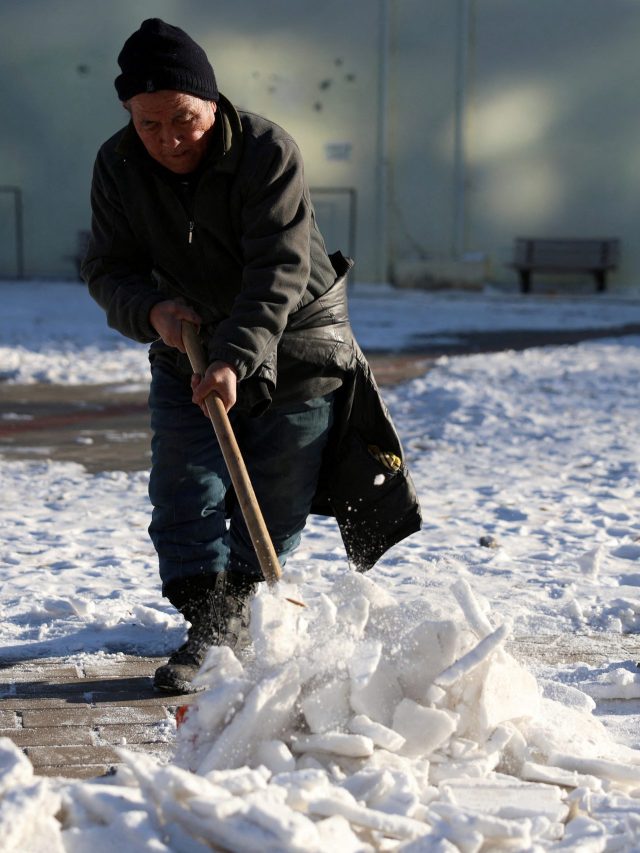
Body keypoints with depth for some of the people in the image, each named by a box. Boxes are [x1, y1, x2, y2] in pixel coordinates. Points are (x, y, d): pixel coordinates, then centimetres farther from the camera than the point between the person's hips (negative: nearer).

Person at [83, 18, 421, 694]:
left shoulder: (268, 150, -25)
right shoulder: (118, 166, -11)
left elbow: (279, 270, -32)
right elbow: (109, 269, -6)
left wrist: (237, 360, -43)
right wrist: (151, 309, -28)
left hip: (293, 339, -3)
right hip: (188, 346, 3)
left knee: (276, 499, 4)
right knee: (183, 490, -7)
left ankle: (238, 606, 24)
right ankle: (209, 625, -2)